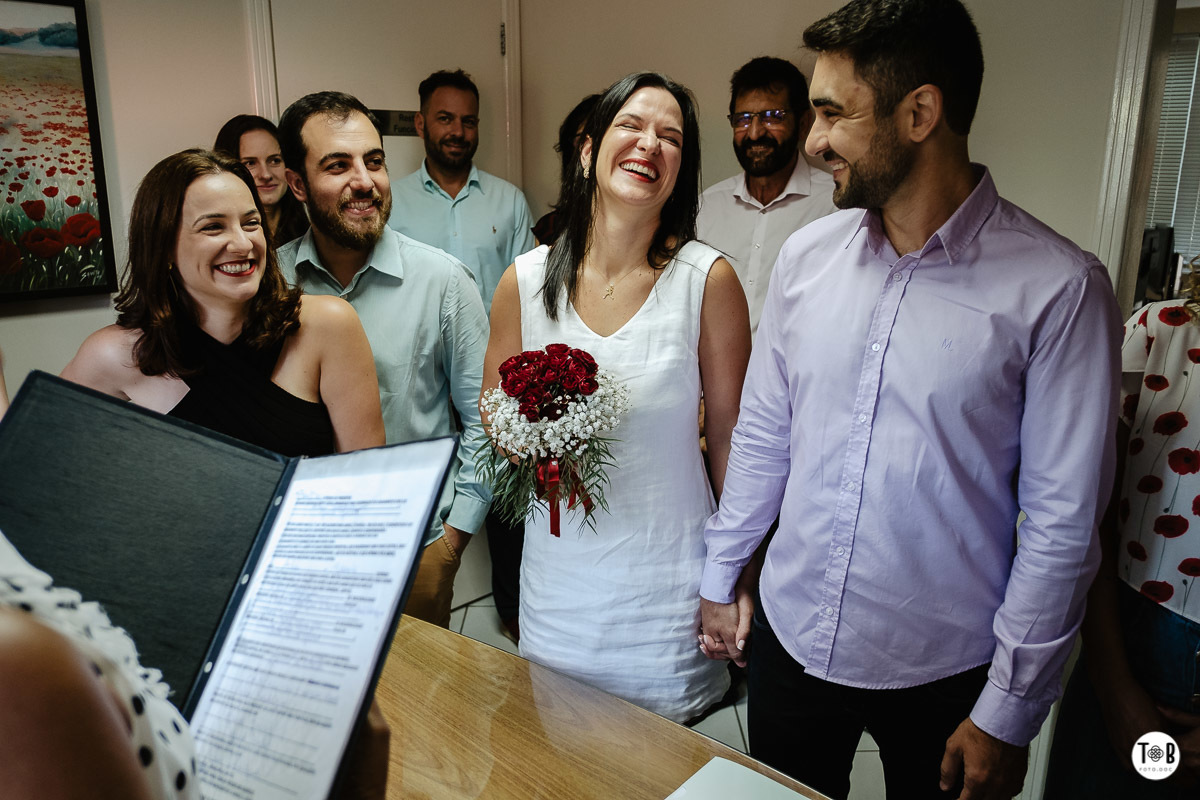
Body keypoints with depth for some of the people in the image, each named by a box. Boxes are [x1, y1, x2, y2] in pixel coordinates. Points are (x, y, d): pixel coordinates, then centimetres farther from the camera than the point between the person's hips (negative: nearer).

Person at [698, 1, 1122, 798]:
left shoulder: (1059, 288, -16)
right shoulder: (807, 253, -4)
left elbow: (1062, 522, -12)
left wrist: (1009, 713, -8)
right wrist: (722, 576, 9)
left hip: (942, 672, -3)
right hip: (789, 636, 4)